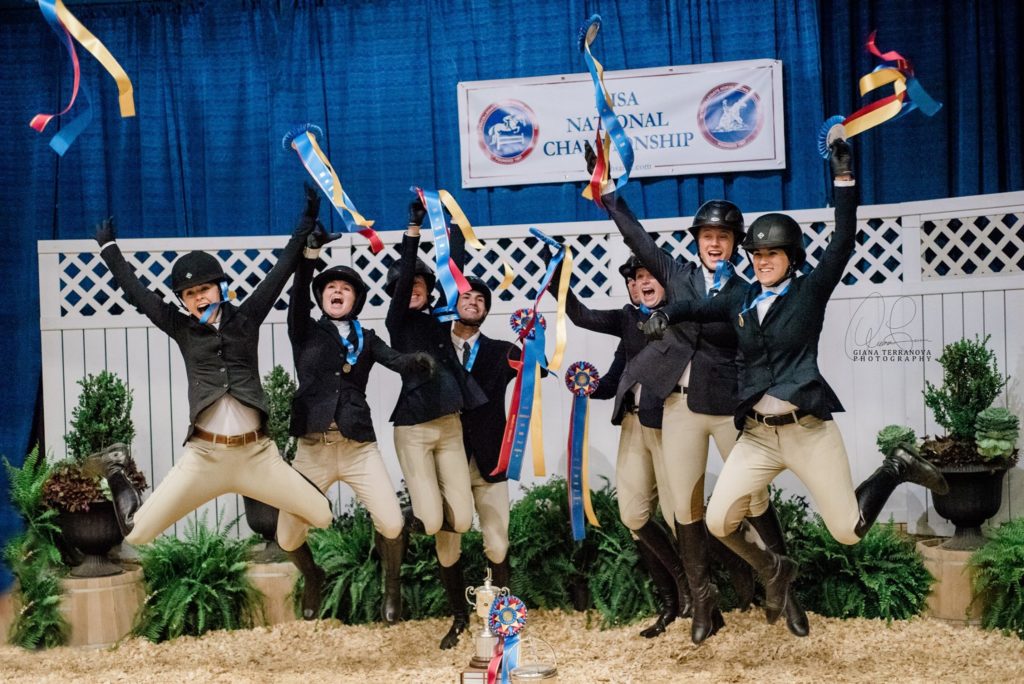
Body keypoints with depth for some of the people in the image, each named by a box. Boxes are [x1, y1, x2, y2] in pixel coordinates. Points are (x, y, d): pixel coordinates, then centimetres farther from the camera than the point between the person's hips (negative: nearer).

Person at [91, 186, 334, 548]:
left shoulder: (246, 318, 4)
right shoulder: (181, 329, 4)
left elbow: (282, 270, 4)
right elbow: (136, 292, 10)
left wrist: (308, 221, 3)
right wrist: (109, 248, 18)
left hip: (256, 452, 1)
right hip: (204, 455, 0)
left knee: (324, 518, -4)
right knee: (137, 533, -2)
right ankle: (116, 473, 31)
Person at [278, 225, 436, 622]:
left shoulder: (366, 339, 12)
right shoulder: (305, 333, 9)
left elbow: (397, 361, -6)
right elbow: (298, 295, -10)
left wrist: (419, 363, -30)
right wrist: (310, 251, -24)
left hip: (359, 447, 0)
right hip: (313, 448, 0)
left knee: (392, 524, -14)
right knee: (287, 537, -3)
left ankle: (392, 587, 17)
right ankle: (312, 578, 32)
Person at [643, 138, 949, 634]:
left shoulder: (810, 291, -3)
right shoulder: (740, 299, 8)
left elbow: (843, 243, -13)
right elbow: (697, 307, 16)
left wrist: (843, 178, -20)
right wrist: (665, 314, -8)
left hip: (808, 429, -4)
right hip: (757, 434, 4)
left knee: (848, 531, -2)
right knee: (720, 521, -6)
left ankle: (895, 469, 28)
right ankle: (775, 571, 23)